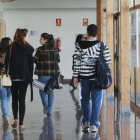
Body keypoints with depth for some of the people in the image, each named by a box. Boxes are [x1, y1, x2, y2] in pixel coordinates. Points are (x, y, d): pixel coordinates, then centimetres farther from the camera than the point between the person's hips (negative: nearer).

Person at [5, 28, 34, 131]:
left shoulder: (11, 47, -1)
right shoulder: (28, 48, -4)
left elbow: (7, 62, -1)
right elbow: (31, 64, 0)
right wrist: (30, 77, 8)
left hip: (13, 77, 1)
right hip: (24, 77, -1)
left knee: (14, 98, 16)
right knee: (22, 99, 1)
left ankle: (15, 119, 7)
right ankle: (21, 124, -1)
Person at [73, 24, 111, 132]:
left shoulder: (80, 46, -3)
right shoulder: (102, 46, -5)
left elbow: (76, 62, -3)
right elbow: (108, 60, -3)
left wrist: (75, 76, 3)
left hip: (84, 76, 1)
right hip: (97, 77, -1)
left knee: (85, 99, 17)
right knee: (96, 101, 4)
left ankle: (86, 122, 15)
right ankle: (94, 124, 2)